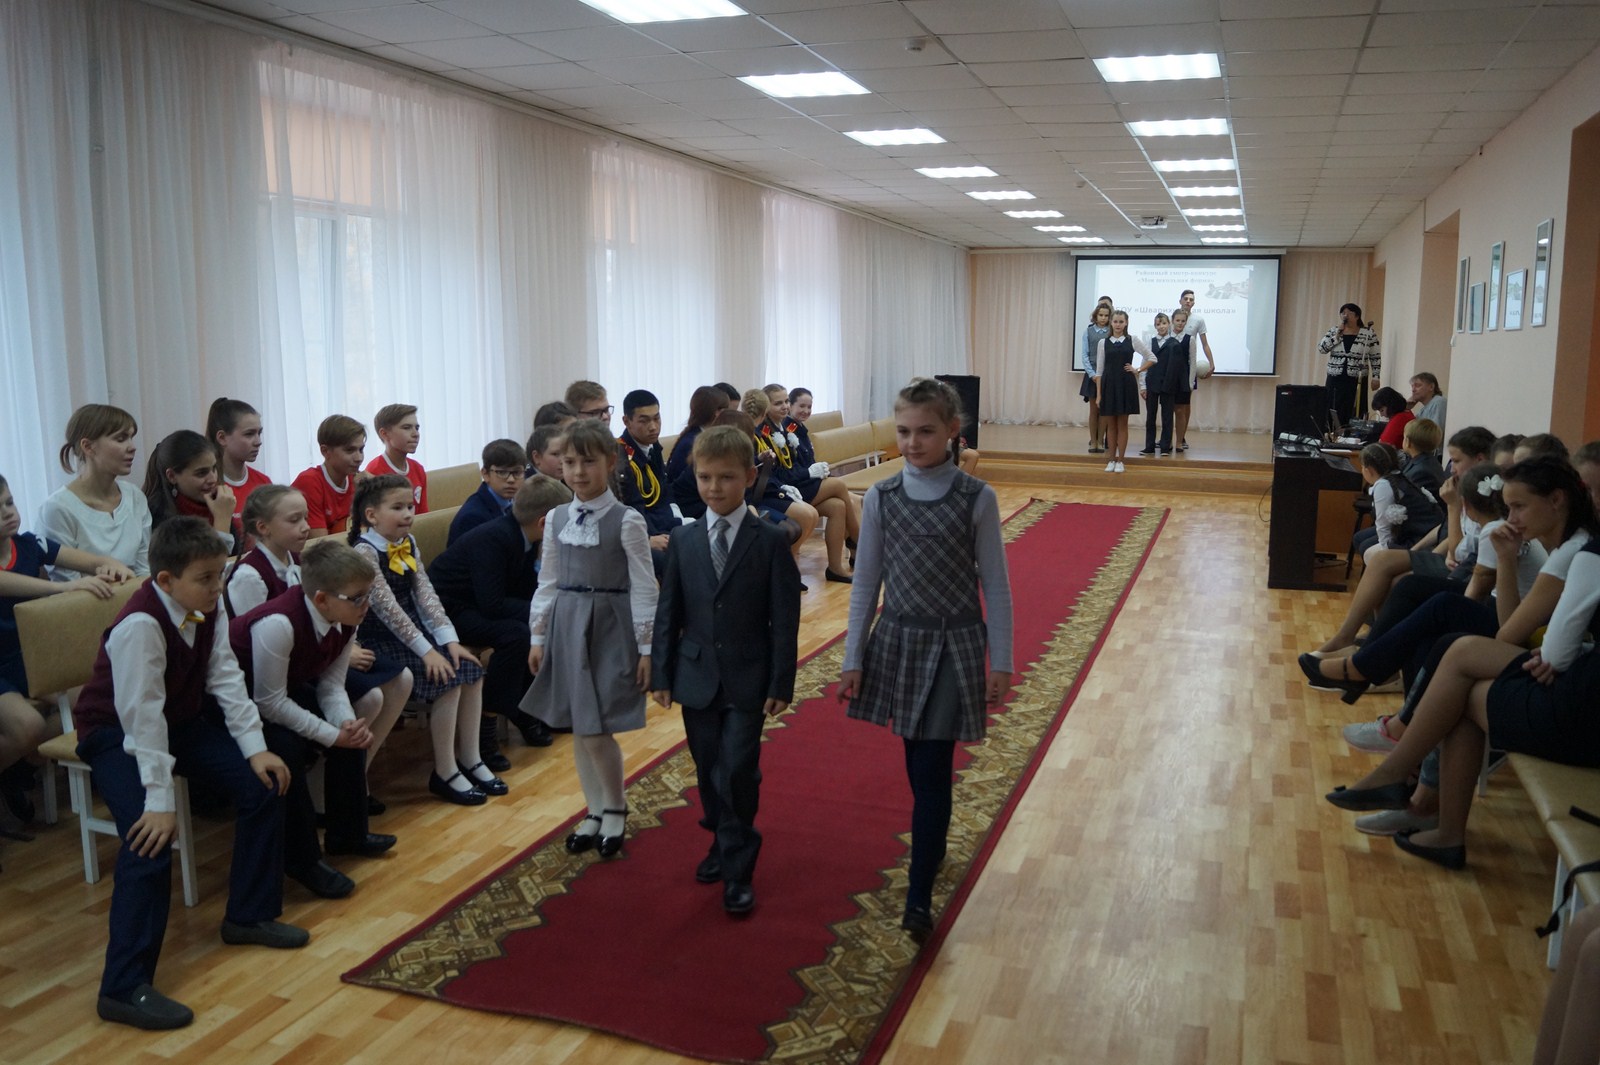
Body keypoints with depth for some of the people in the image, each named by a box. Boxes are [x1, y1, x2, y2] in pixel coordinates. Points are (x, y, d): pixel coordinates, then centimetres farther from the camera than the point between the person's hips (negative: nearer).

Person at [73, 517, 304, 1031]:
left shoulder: (208, 609, -8)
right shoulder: (140, 625, -31)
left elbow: (226, 679, -5)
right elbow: (142, 716, -32)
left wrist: (255, 748, -11)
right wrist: (159, 798, -33)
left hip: (182, 720, 8)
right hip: (119, 733, -8)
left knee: (263, 783, -3)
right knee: (152, 836, -25)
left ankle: (249, 915, 14)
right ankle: (125, 988, -17)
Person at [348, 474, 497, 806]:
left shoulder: (408, 543, 7)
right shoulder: (365, 551, -17)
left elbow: (425, 594, 2)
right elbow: (387, 607, -23)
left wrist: (449, 639, -8)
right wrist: (426, 650, -25)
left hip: (413, 628, 8)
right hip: (379, 640, -8)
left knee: (471, 670, -6)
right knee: (447, 679, -21)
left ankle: (469, 759, 6)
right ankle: (444, 773, -9)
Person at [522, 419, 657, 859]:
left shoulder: (627, 521, -10)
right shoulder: (556, 519, 5)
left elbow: (643, 587, -8)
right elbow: (548, 583, 12)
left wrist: (646, 646, -9)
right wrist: (538, 637, 11)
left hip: (609, 626, -5)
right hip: (567, 625, 5)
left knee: (596, 730, -7)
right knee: (578, 728, 11)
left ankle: (615, 810, 17)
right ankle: (595, 811, 26)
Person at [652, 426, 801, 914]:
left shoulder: (771, 540, -7)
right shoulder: (683, 540, 2)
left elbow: (784, 617, -7)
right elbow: (668, 612, 6)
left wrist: (781, 683, -9)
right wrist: (661, 673, 3)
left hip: (747, 678, -3)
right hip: (696, 674, 4)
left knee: (738, 772, -7)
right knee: (708, 771, 14)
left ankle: (738, 869, 8)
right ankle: (723, 843, 36)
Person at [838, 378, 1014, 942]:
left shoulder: (977, 498, -9)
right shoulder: (881, 498, -3)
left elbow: (995, 585, -4)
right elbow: (866, 582, 2)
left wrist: (1000, 662, -4)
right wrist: (853, 659, 2)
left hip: (955, 645, -3)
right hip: (899, 641, 3)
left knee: (931, 770, -4)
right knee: (917, 765, 14)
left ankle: (919, 897, 3)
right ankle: (933, 845, 38)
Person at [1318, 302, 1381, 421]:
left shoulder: (1368, 333, 1)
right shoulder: (1334, 331, 8)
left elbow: (1376, 357, 3)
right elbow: (1321, 348, -4)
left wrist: (1375, 377, -2)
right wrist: (1337, 335, -10)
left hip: (1356, 381, -2)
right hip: (1335, 380, 2)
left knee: (1353, 416, -7)